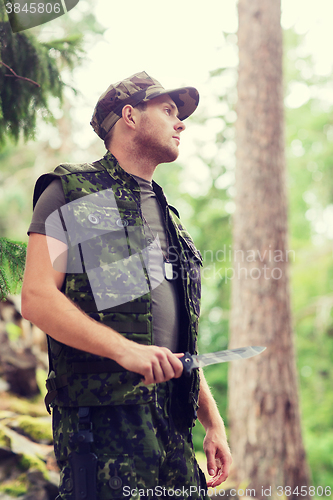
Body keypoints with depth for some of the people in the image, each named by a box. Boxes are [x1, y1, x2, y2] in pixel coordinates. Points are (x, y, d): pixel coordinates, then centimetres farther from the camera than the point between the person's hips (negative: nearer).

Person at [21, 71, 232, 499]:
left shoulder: (166, 214, 23)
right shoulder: (72, 191, 2)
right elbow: (37, 299, -10)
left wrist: (213, 422, 17)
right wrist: (125, 349, -22)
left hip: (172, 417, 7)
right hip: (104, 414, -6)